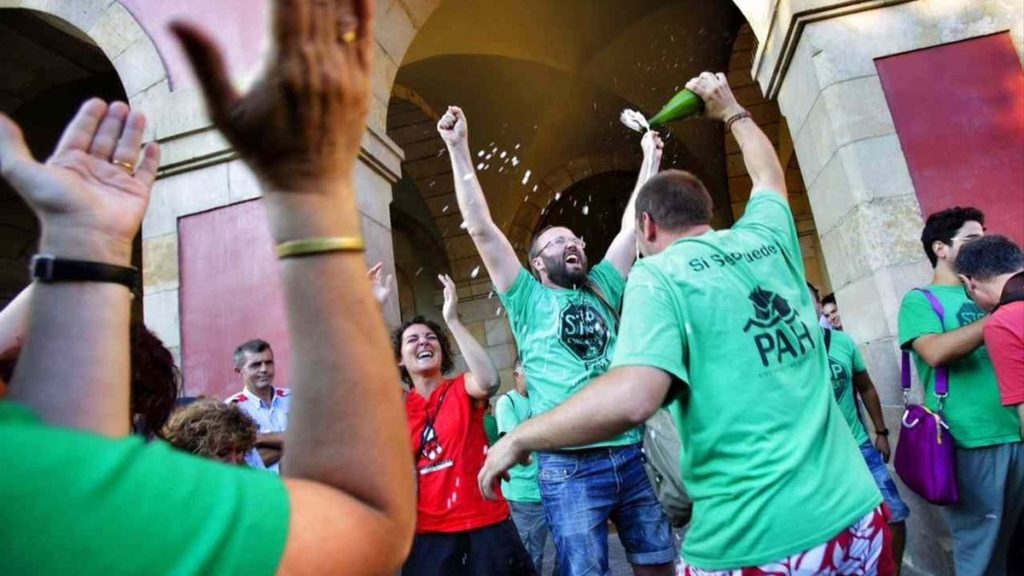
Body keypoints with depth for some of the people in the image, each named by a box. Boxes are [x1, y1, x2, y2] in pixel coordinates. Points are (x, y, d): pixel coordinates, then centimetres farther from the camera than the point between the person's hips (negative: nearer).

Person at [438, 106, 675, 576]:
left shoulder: (603, 289, 13)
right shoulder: (528, 300, 2)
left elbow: (631, 225, 14)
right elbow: (481, 229, -4)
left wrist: (650, 158, 16)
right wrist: (459, 150, -6)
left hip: (630, 455, 5)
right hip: (569, 467, -4)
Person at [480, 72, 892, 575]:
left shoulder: (659, 275, -11)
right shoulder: (765, 239, 7)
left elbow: (631, 399, -26)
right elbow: (769, 175, 29)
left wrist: (519, 439, -13)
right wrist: (732, 111, 42)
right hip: (857, 515, 7)